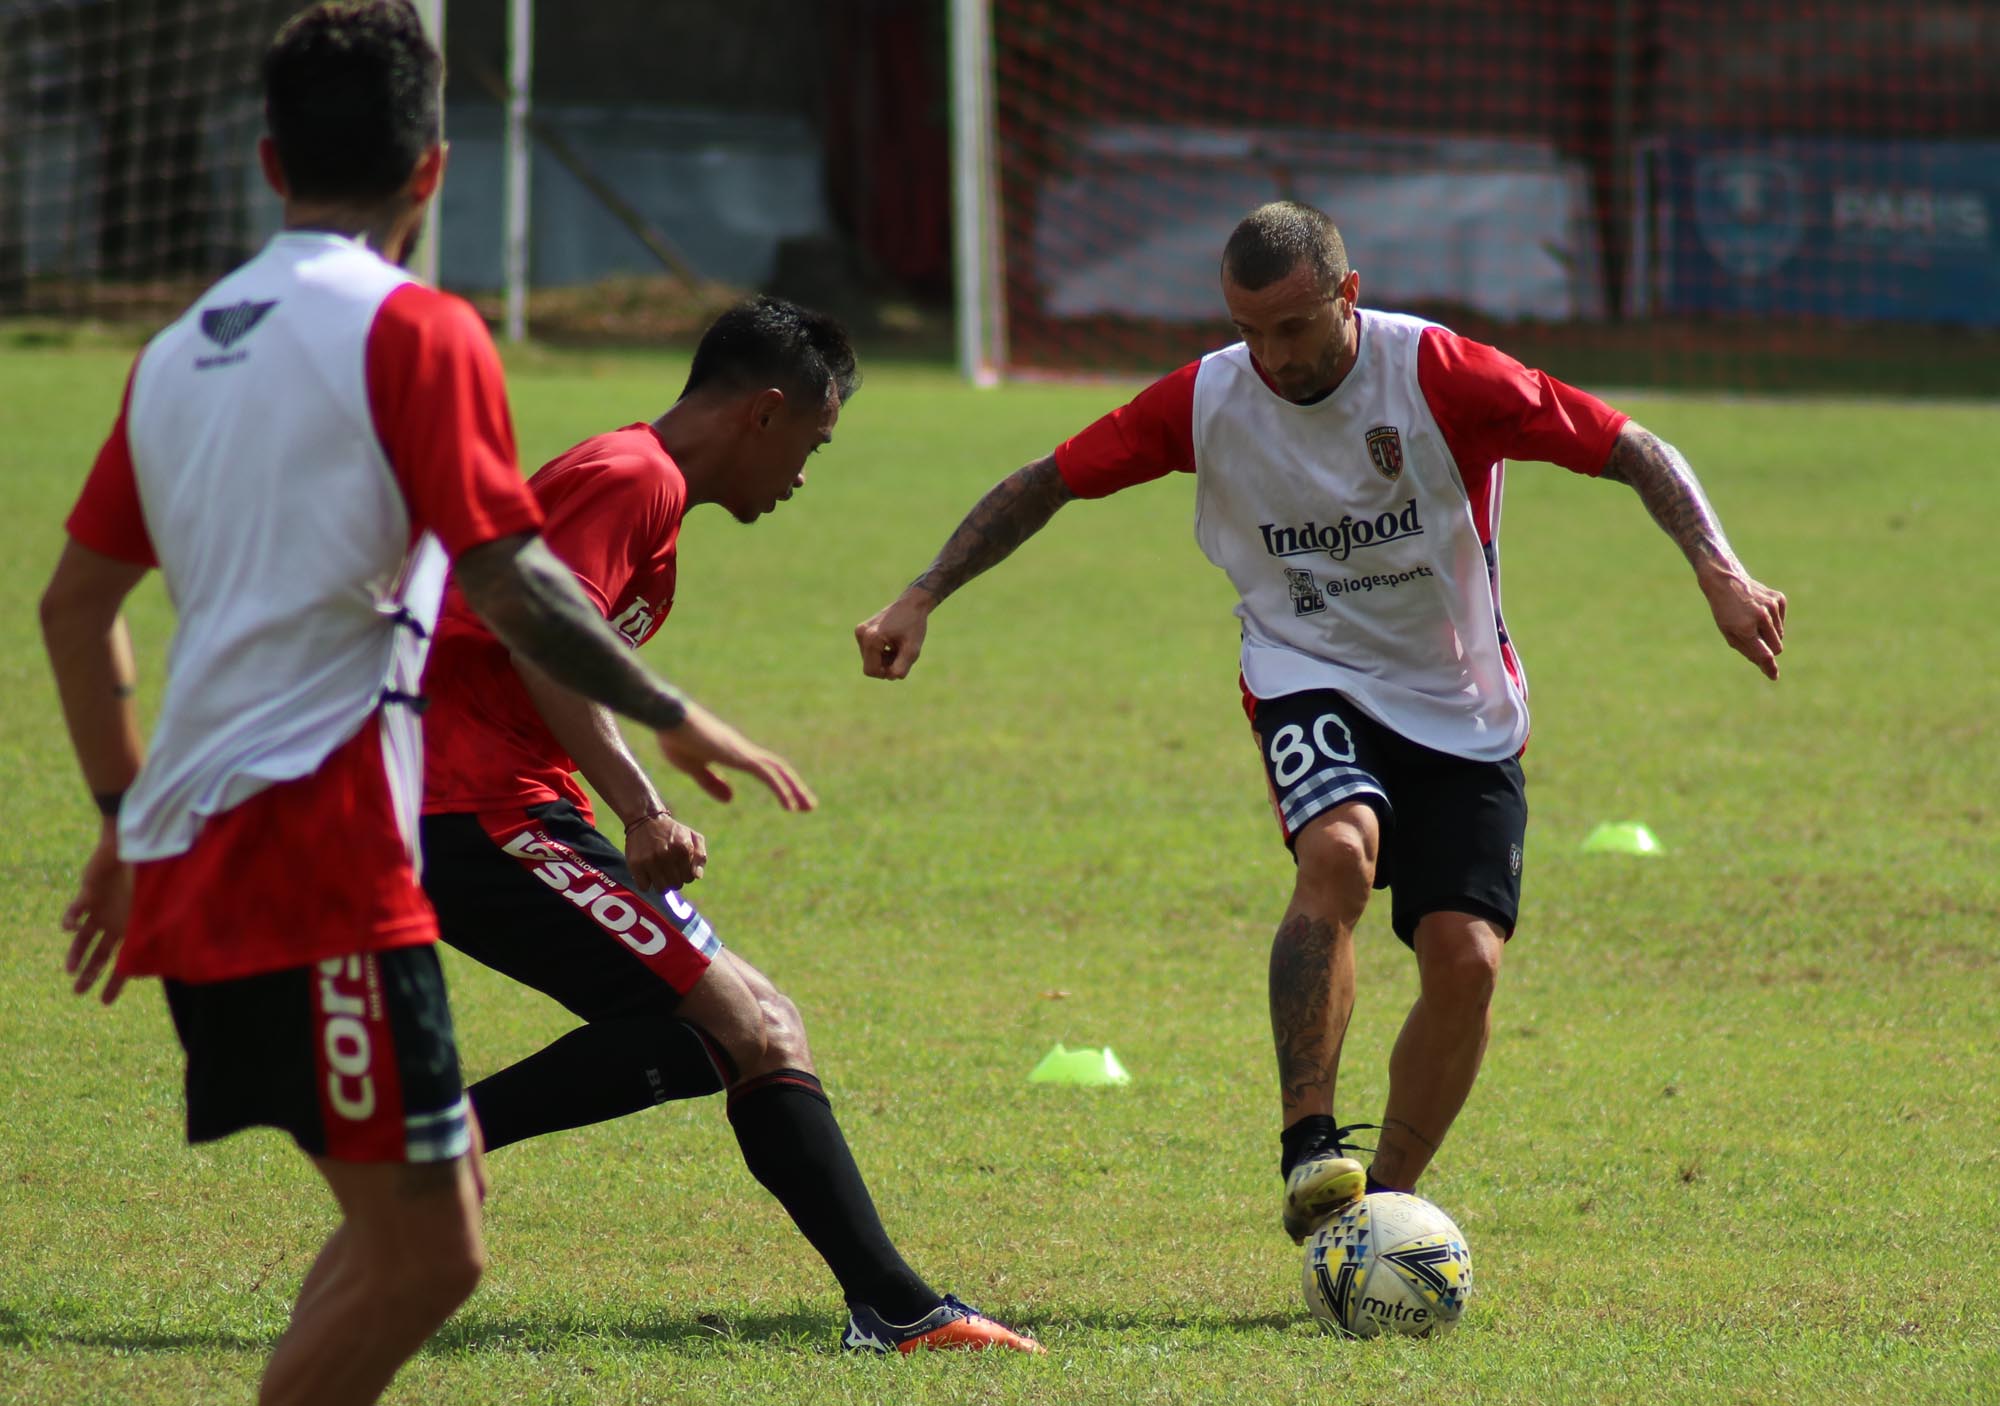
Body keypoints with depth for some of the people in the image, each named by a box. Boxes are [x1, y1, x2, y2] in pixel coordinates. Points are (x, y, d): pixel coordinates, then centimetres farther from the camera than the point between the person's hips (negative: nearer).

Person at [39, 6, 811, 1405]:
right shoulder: (415, 332, -6)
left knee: (436, 1187, 18)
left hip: (187, 856, 9)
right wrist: (671, 716, -2)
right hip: (319, 857, -9)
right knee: (423, 1250, -7)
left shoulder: (184, 347, 16)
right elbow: (512, 584, -14)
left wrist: (126, 814, 29)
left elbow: (77, 600, 21)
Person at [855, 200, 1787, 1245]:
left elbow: (1635, 453, -14)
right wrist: (921, 600, -6)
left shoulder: (1440, 376, -17)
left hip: (1461, 707, 0)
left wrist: (1718, 572, -28)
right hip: (1308, 680, 0)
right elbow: (1045, 485, 2)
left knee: (1466, 959, -13)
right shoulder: (1205, 401, -9)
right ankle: (1308, 1149, -30)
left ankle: (1383, 1203, 7)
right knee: (1340, 848, -33)